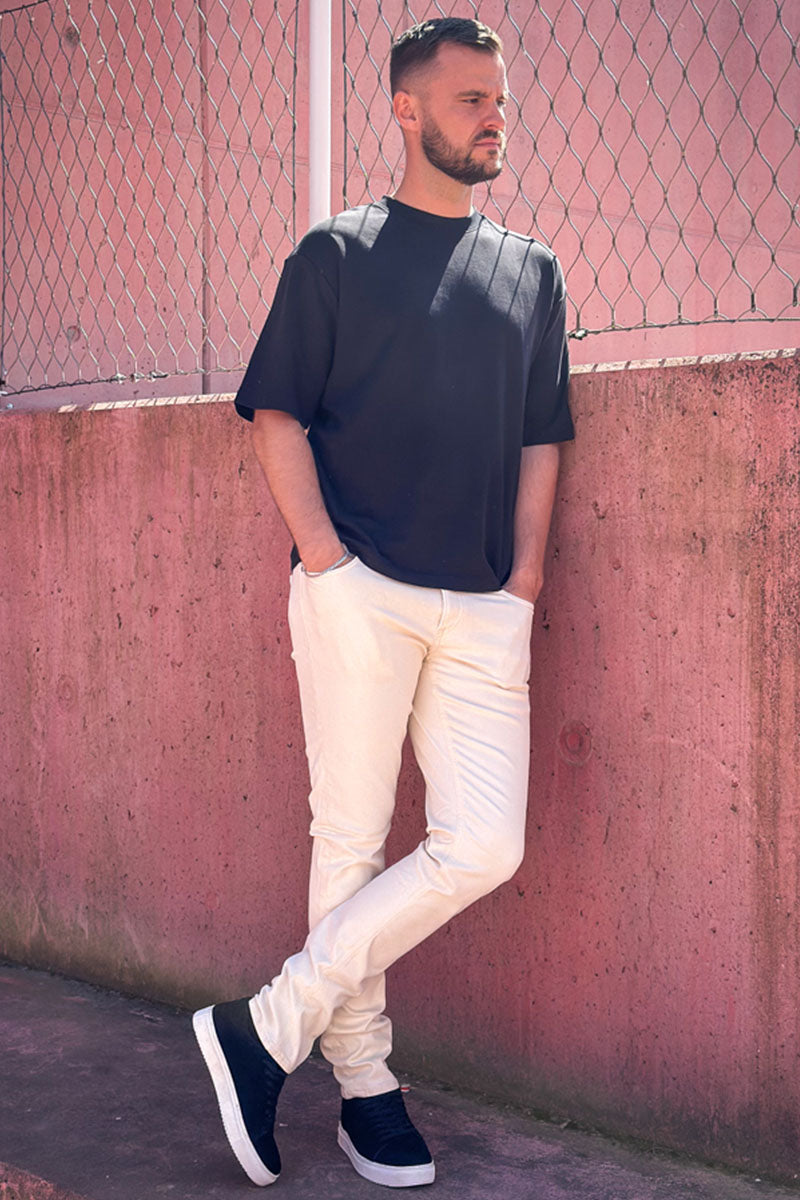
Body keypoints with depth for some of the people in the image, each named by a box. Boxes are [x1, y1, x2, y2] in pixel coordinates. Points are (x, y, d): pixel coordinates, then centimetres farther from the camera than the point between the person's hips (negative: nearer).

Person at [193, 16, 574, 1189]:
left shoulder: (532, 270, 18)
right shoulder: (337, 253, 7)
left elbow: (540, 437, 18)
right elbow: (277, 414, 3)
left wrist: (526, 575, 7)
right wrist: (321, 554, -8)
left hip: (485, 611, 4)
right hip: (359, 595, -4)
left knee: (485, 849, -6)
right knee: (351, 841, 1)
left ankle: (270, 1025, 7)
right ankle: (363, 1083, 17)